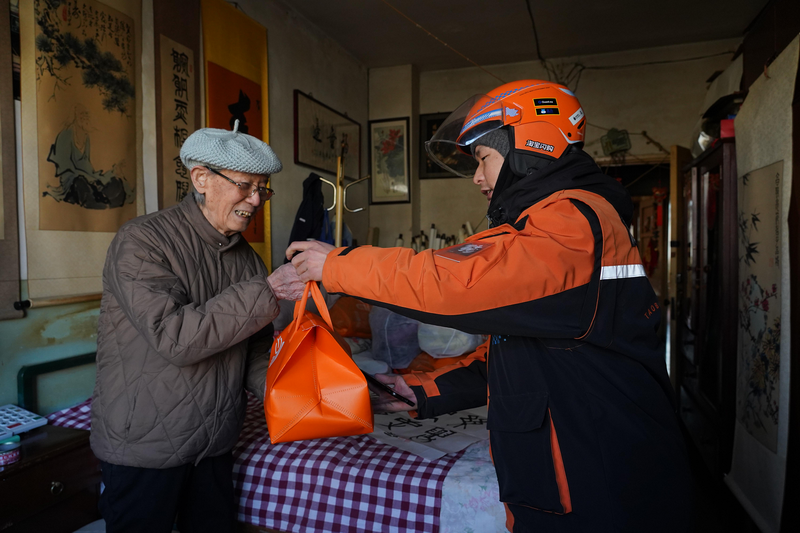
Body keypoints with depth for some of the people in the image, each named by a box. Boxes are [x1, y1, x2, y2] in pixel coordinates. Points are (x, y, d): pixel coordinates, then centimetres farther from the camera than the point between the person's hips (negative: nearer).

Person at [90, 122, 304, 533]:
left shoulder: (246, 258, 4)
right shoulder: (142, 241, -16)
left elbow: (256, 351, 7)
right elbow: (175, 337, -28)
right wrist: (267, 292, -27)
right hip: (142, 448, -6)